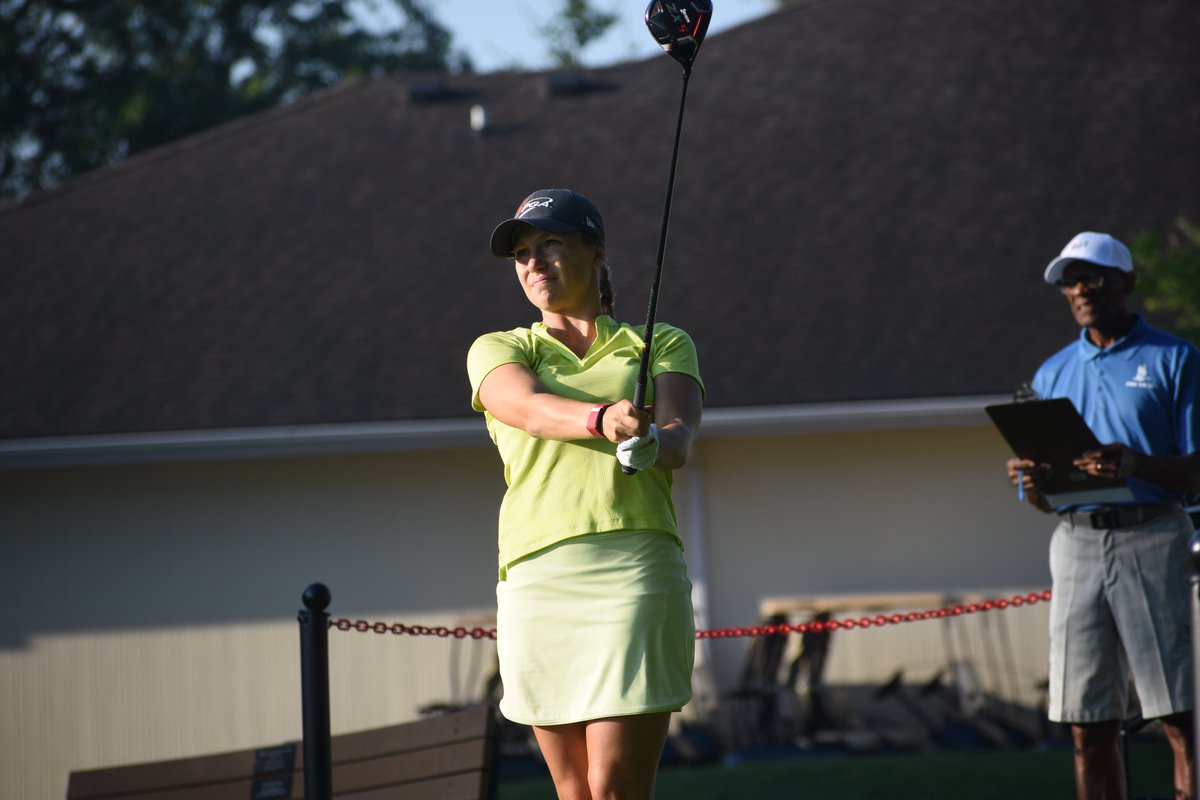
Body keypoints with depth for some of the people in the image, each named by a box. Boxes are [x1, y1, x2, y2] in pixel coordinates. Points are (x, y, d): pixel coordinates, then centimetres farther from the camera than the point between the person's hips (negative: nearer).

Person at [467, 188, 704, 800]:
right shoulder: (497, 351, 15)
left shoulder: (664, 344, 14)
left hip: (635, 568, -2)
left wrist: (653, 444, -29)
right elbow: (528, 407, -8)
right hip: (537, 580, 2)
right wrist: (604, 420, -30)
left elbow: (680, 439, -4)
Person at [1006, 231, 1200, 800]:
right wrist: (1034, 485, -5)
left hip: (1153, 539, -5)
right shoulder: (1054, 374, 18)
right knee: (1089, 728, 1)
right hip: (1077, 543, 5)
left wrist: (1135, 465, -22)